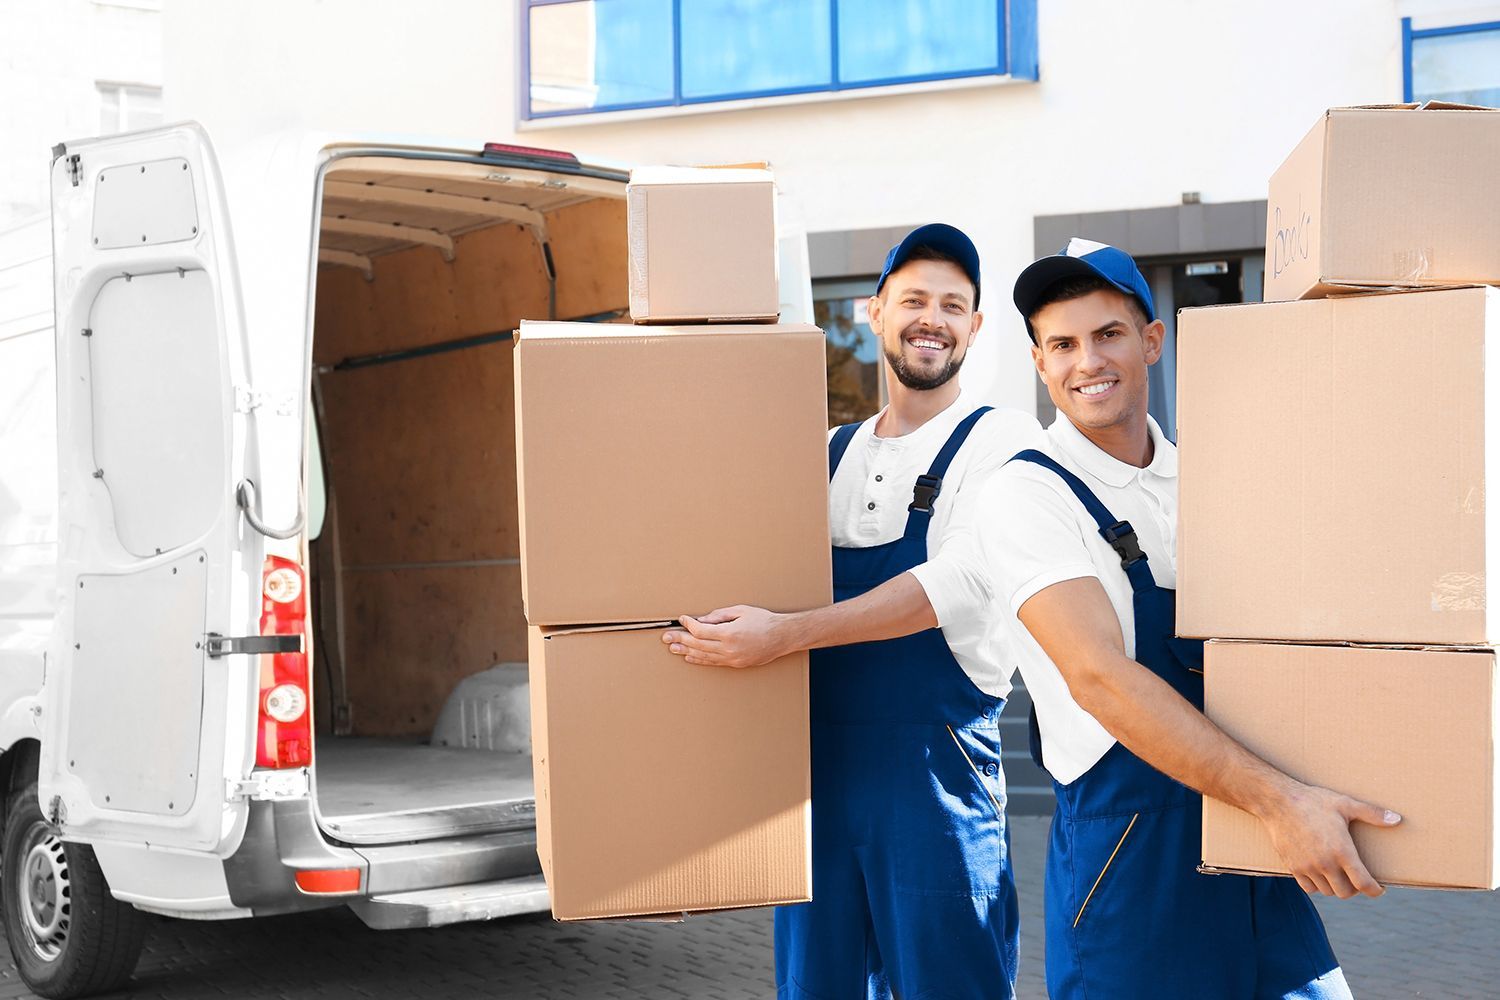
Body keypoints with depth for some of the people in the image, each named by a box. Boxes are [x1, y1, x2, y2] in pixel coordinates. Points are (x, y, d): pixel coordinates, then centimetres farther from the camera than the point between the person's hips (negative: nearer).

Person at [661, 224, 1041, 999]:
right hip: (819, 761, 5)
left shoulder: (999, 441, -3)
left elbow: (959, 582, -18)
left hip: (934, 766, -5)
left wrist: (785, 634, -24)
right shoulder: (832, 454, 14)